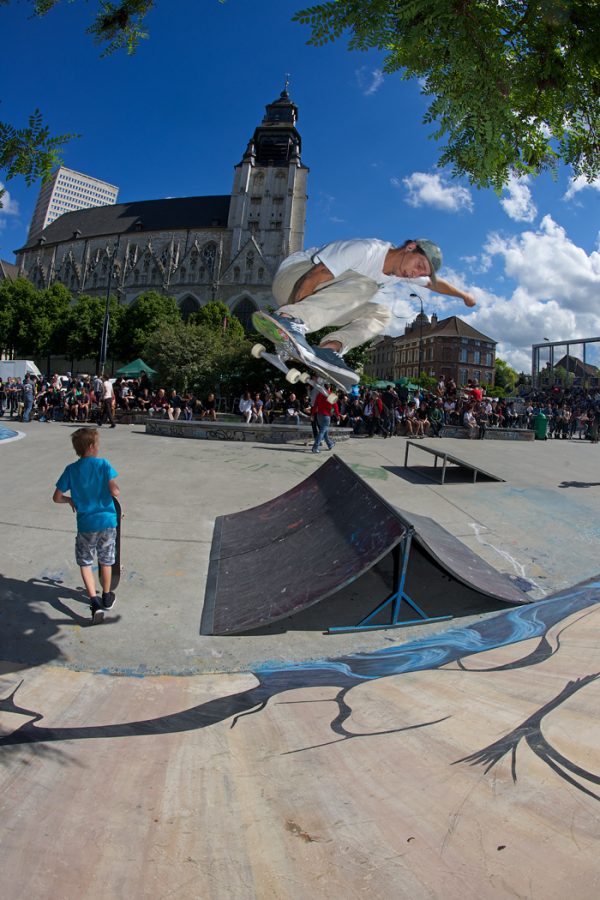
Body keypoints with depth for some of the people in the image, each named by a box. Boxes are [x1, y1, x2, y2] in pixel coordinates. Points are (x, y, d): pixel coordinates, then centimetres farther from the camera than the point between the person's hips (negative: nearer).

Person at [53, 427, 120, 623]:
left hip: (86, 524, 0)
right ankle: (107, 597, 35)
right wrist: (116, 490, 5)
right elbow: (115, 491, -18)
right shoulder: (103, 464, -9)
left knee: (85, 562, 14)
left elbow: (57, 497, -1)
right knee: (106, 561, 18)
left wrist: (71, 500, 18)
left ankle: (95, 601, 0)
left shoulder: (71, 469, -3)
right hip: (107, 521, 0)